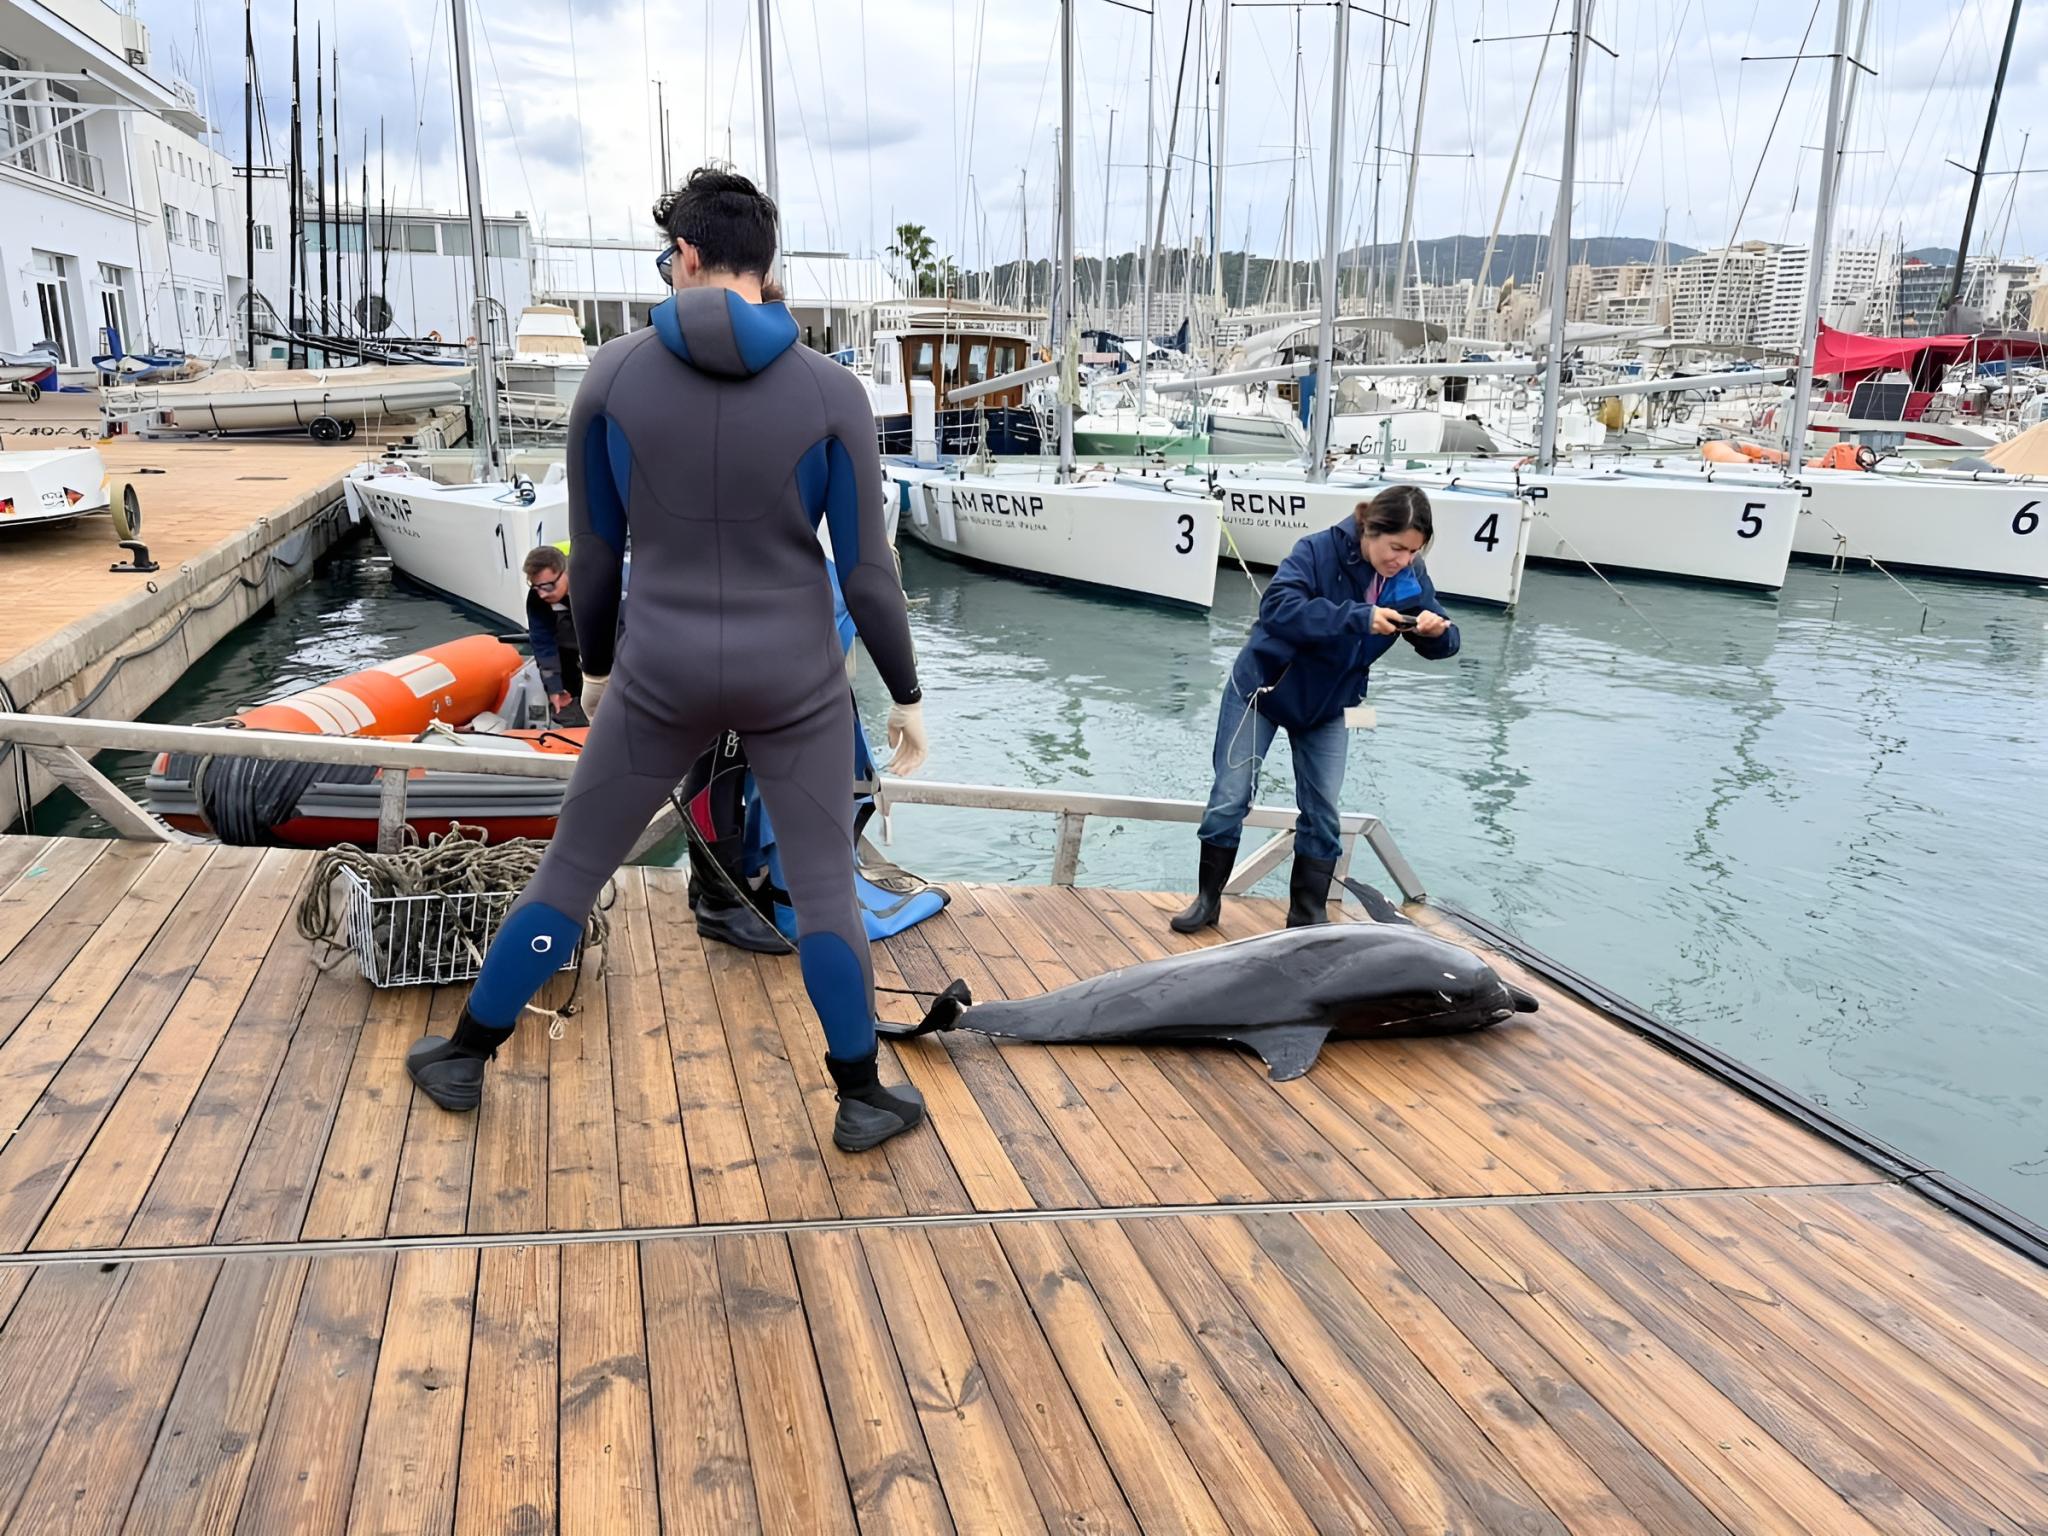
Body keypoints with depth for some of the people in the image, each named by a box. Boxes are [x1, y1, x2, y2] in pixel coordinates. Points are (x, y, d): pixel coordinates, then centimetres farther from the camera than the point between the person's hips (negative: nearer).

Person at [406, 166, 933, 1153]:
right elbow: (867, 570, -9)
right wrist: (907, 694, 4)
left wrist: (595, 664, 19)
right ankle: (862, 1100, 21)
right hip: (794, 681, -1)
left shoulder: (614, 374, -8)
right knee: (825, 888, 14)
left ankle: (464, 1057, 32)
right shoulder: (831, 392, -12)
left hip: (664, 677, 1)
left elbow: (592, 553, 2)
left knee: (572, 867, 17)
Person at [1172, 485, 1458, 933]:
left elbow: (1442, 644, -7)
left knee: (1322, 812, 3)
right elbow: (1277, 608, -40)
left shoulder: (1410, 576, -11)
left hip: (1325, 704, 4)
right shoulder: (1318, 551, -26)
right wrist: (1359, 617, -47)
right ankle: (1208, 899, 17)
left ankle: (1308, 915, 16)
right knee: (1230, 798, 0)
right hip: (1262, 688, -4)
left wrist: (1436, 629, -32)